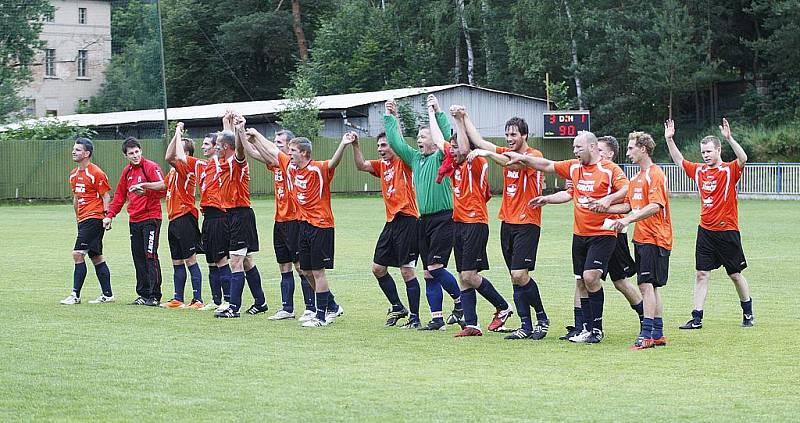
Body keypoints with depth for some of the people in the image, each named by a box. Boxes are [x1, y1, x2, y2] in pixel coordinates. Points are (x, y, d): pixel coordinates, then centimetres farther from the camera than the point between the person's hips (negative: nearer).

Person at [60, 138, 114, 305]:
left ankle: (75, 295, -10)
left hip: (94, 219, -9)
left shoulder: (96, 173, -11)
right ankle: (107, 294, 17)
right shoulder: (74, 174, 14)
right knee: (96, 257, 12)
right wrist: (77, 217, 23)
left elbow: (106, 195, -11)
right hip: (83, 220, 9)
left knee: (78, 254, -13)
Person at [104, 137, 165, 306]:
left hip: (151, 218, -7)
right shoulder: (127, 171, 14)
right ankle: (143, 294, 13)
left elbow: (163, 189, -17)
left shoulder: (151, 167, -8)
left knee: (150, 256, -10)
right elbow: (119, 195, 21)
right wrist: (110, 215, 14)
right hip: (134, 221, 7)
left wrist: (145, 191, -29)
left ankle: (154, 296, -8)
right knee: (138, 258, 7)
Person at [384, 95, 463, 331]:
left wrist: (437, 112, -22)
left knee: (435, 267, -14)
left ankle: (461, 301, 7)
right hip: (424, 220, 8)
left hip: (444, 219, -8)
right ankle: (437, 319, 8)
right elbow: (396, 142, 20)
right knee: (429, 273, 5)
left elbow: (449, 137, -21)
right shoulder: (415, 159, 16)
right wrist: (390, 117, 18)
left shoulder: (442, 157, -4)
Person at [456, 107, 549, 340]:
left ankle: (542, 318, 2)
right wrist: (463, 117, 10)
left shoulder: (534, 155, -8)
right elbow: (479, 141, 14)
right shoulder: (506, 154, 14)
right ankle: (526, 326, 8)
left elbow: (515, 163, -27)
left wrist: (487, 154, -34)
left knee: (519, 275, -15)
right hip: (507, 223, 7)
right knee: (515, 278, 4)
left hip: (527, 224, -7)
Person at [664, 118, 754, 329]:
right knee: (701, 274, 1)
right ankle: (696, 318, 3)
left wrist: (729, 138, -38)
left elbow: (743, 159, -28)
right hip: (705, 231, 5)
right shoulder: (699, 171, 7)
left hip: (727, 231, -5)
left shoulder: (729, 170, -8)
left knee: (736, 274, 7)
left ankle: (748, 314, 24)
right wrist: (669, 139, 10)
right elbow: (679, 161, 20)